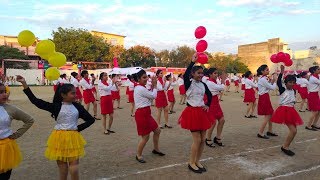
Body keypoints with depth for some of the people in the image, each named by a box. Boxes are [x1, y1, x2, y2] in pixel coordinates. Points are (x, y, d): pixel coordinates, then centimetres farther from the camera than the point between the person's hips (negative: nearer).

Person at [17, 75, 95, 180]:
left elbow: (91, 119, 4)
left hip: (73, 137, 1)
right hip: (60, 137, 0)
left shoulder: (77, 107, -2)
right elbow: (36, 101, -11)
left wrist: (79, 128, -4)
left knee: (74, 165, 3)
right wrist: (24, 84, -17)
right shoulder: (56, 106, -6)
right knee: (62, 165, 12)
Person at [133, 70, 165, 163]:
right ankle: (138, 155, 18)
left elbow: (150, 98, 14)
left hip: (146, 113, 10)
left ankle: (156, 149, 37)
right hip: (142, 114, -10)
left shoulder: (140, 88, 14)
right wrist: (155, 86, 2)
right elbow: (153, 96, -11)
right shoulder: (141, 89, -18)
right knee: (145, 136, -1)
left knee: (157, 130, 19)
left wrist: (152, 86, 7)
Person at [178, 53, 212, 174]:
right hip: (192, 112, -6)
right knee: (197, 140, -4)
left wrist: (208, 105, 10)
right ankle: (191, 163, 15)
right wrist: (192, 62, -30)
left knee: (203, 139, 9)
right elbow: (185, 76, -32)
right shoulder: (189, 83, -10)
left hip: (202, 112, 7)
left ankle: (197, 161, 26)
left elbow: (210, 95, 24)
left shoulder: (203, 85, 8)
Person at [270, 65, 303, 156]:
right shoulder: (282, 90, -7)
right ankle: (285, 147, -2)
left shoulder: (293, 91, 11)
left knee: (293, 130, 10)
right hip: (284, 110, -8)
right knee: (293, 130, -14)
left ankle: (285, 147, 22)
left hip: (291, 110, 8)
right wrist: (282, 72, -28)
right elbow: (278, 83, -23)